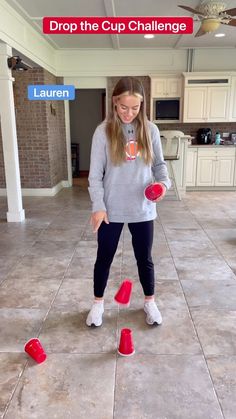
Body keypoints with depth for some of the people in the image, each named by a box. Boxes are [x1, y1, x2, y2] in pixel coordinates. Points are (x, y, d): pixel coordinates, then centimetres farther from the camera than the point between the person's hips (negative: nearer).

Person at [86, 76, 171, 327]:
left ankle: (149, 301, 38)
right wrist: (98, 205, -14)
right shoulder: (103, 131, -7)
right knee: (104, 258, 13)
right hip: (111, 209, -1)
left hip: (142, 209, 2)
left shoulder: (150, 130, -1)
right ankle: (98, 303, 36)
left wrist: (164, 182, -13)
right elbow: (95, 173, -7)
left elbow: (159, 164, 7)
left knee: (144, 258, 15)